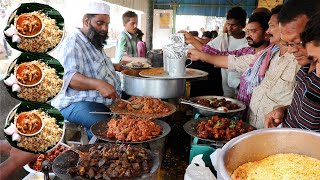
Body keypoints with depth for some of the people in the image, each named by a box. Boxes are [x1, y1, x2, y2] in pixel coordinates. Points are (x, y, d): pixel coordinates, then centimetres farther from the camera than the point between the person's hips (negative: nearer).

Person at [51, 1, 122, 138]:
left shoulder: (95, 43, 17)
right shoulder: (72, 43, -13)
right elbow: (69, 77, -28)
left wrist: (116, 67, 22)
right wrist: (97, 84, -42)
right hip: (77, 104, -9)